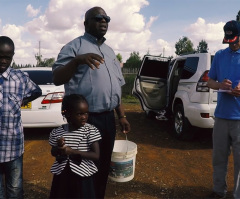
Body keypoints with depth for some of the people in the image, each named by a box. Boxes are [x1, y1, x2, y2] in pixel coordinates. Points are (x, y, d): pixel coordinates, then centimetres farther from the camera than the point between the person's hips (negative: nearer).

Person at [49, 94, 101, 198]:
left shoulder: (91, 131, -14)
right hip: (62, 174, 3)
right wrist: (59, 147, -14)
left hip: (82, 176, -2)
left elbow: (96, 155, -16)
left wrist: (73, 151, -23)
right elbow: (53, 153, 9)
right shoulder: (57, 132, -5)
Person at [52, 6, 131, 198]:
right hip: (85, 119, -6)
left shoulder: (110, 51, 17)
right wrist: (77, 60, -31)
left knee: (104, 166, 16)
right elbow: (57, 79, -14)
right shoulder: (74, 46, -4)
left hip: (108, 118, 7)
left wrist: (122, 116, 14)